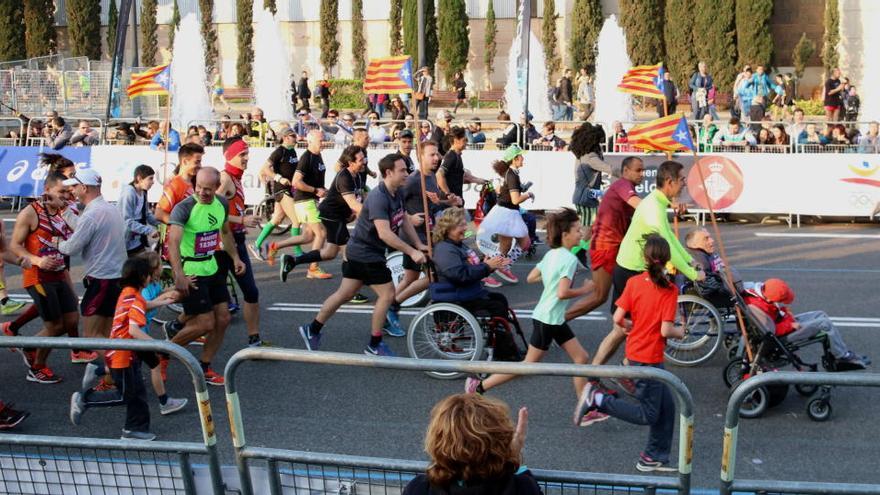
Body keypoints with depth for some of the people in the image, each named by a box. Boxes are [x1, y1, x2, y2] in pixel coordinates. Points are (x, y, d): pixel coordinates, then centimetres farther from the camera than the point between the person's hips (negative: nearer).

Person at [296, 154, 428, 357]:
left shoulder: (398, 193, 3)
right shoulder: (378, 198, -26)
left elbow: (404, 220, 13)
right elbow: (384, 233, -33)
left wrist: (419, 245, 3)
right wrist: (411, 252, -32)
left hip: (358, 252, 9)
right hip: (365, 254, -9)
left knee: (345, 294, 15)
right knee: (387, 294, -4)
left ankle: (312, 330, 26)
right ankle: (374, 346, 8)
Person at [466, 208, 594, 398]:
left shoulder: (551, 254, 7)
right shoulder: (570, 259, -20)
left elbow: (531, 278, 11)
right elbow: (562, 293, -27)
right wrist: (584, 290, -13)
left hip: (555, 319, 9)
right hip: (548, 320, -9)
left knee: (581, 358, 10)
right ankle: (479, 386, 10)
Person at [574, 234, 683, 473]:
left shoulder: (633, 282, -3)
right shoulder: (669, 289, -16)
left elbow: (618, 319, -5)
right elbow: (666, 330, -20)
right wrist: (680, 331, 1)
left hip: (635, 352, 7)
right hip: (649, 358, -7)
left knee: (666, 406, 17)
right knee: (648, 415, 4)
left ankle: (654, 457, 23)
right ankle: (598, 400, -7)